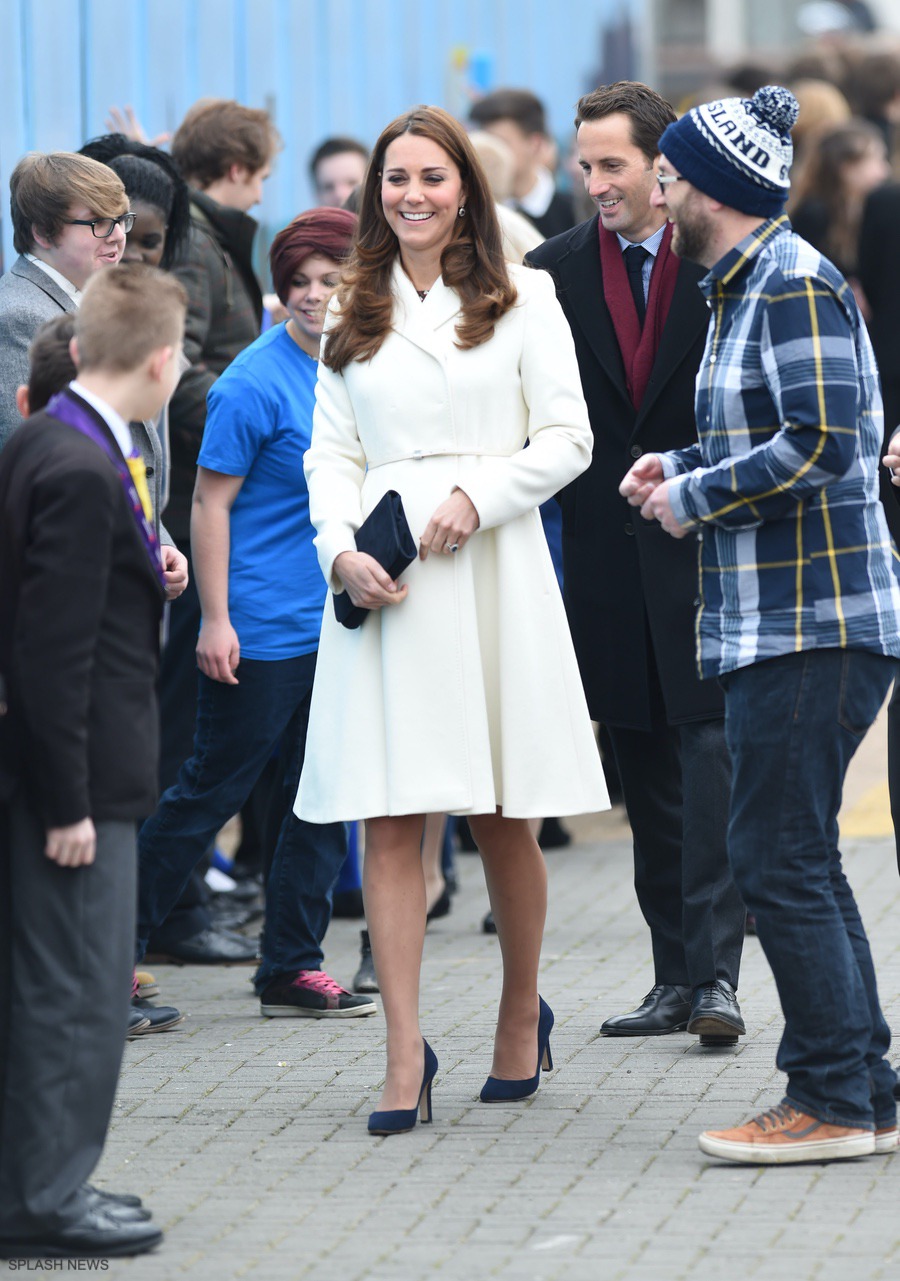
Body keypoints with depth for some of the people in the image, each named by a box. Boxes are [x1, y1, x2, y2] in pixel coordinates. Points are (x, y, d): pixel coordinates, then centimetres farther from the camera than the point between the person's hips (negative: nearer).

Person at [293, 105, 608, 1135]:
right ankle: (405, 1058, -7)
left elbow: (566, 438, 2)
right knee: (389, 819, -5)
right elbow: (331, 452, 10)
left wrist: (479, 495, -13)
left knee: (501, 817, 4)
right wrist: (341, 549, -7)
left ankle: (522, 1014, 26)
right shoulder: (352, 315, 14)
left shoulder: (521, 301, 6)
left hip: (493, 571, -2)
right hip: (381, 581, 2)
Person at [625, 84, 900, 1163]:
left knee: (780, 860, -8)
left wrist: (695, 496, -11)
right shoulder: (742, 287, 18)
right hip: (773, 621, 10)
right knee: (795, 861, 12)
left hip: (812, 626, -10)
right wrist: (684, 466, 12)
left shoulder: (796, 285, -13)